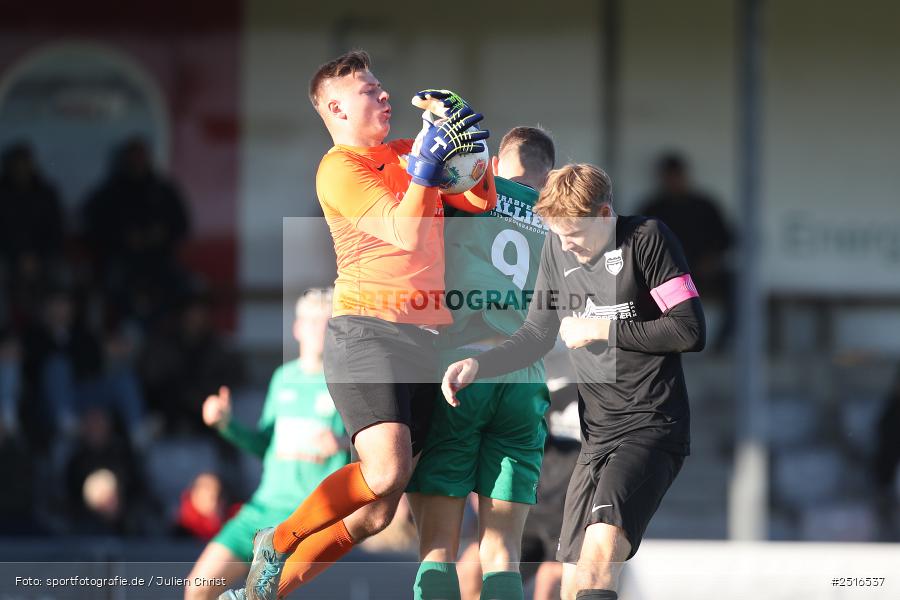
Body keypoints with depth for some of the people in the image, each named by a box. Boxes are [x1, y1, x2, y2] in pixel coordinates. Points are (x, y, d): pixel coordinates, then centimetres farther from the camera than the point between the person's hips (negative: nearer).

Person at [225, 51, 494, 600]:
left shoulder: (406, 156, 18)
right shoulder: (341, 168, -5)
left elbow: (481, 200, 15)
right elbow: (407, 234, -14)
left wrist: (465, 139, 2)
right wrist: (429, 163, -18)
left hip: (425, 338, 7)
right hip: (367, 328, -7)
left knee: (379, 510, 1)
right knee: (387, 470, -27)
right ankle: (278, 544, -7)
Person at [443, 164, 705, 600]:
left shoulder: (646, 238, -7)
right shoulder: (557, 249, 12)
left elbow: (690, 331, -12)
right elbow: (538, 335, 21)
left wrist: (602, 329, -9)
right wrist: (477, 364, 5)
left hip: (652, 426, -8)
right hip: (597, 434, 8)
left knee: (599, 552, -28)